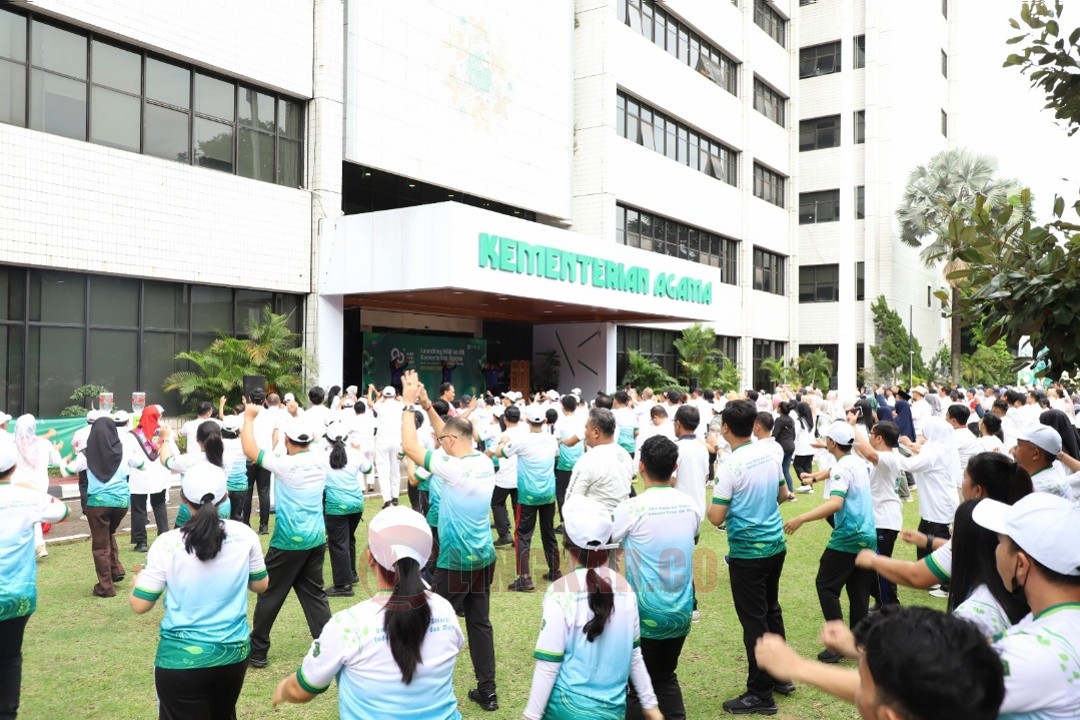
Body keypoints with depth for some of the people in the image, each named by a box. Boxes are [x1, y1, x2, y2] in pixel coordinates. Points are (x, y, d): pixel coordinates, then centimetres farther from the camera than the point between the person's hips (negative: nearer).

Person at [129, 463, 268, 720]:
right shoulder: (245, 535, -9)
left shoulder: (167, 544, -16)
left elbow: (140, 605, -7)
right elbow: (260, 585, 6)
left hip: (182, 660, -3)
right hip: (234, 654, 3)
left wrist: (138, 579, 13)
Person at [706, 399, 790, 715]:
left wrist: (711, 506, 1)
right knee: (771, 610, 21)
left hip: (747, 552, -7)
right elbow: (782, 495, 15)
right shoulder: (770, 453, 0)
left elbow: (716, 518, -20)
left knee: (754, 621, 3)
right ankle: (781, 676, 34)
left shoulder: (730, 464, -21)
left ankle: (761, 694, 13)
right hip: (775, 545, 7)